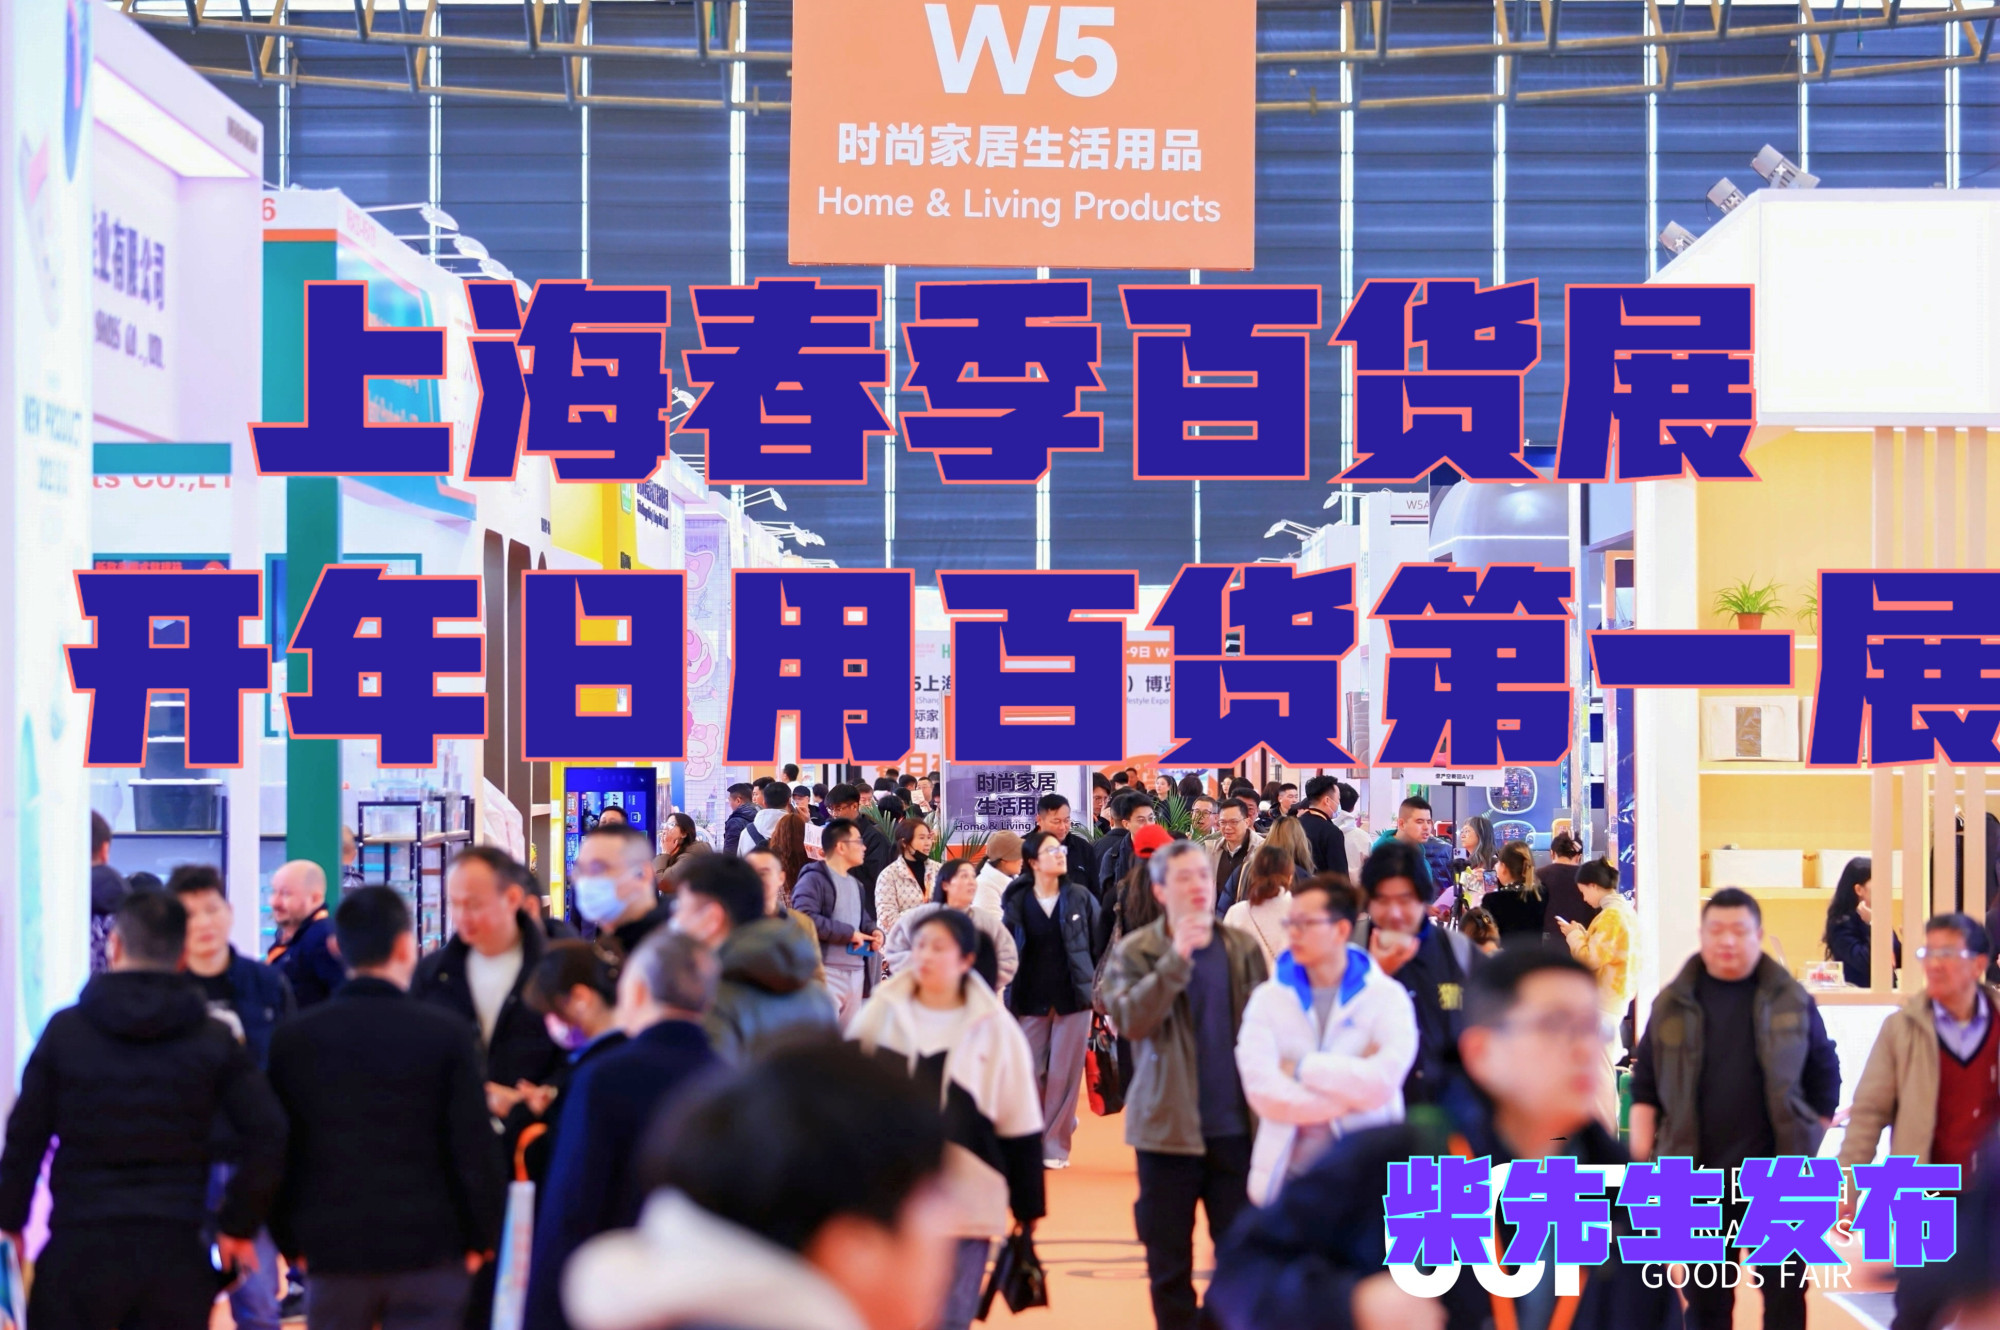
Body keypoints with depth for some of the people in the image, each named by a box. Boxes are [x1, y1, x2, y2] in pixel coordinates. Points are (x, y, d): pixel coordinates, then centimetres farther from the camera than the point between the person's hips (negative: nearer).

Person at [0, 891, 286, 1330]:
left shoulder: (65, 1029, 0)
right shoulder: (215, 1039, 3)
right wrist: (240, 1225, 6)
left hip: (79, 1248, -1)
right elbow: (267, 1135, -4)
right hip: (176, 1252, 1)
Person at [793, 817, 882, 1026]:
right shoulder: (814, 879, -8)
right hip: (827, 971, -9)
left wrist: (874, 932, 5)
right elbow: (805, 917, -22)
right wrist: (848, 933, -17)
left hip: (856, 972, 9)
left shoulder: (856, 884, 20)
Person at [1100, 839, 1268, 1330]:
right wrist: (1177, 958, -25)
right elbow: (1130, 1019, -18)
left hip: (1235, 1125, 2)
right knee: (1169, 1258, 4)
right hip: (1168, 1124, -2)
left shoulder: (1242, 948, 5)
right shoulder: (1136, 952, -2)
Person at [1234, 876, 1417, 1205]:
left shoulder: (1387, 996, -1)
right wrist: (1351, 1093, -13)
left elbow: (1384, 1078, -17)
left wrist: (1303, 1069, -10)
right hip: (1289, 1175, 2)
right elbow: (1262, 1091, -10)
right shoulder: (1268, 999, 3)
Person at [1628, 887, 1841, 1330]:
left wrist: (1814, 1149, 4)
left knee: (1786, 1294, 3)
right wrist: (1640, 1159, -1)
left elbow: (1825, 1075, 8)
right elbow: (1645, 1086, 6)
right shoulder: (1673, 1004, 4)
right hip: (1699, 1176, 1)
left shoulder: (1792, 1001, 2)